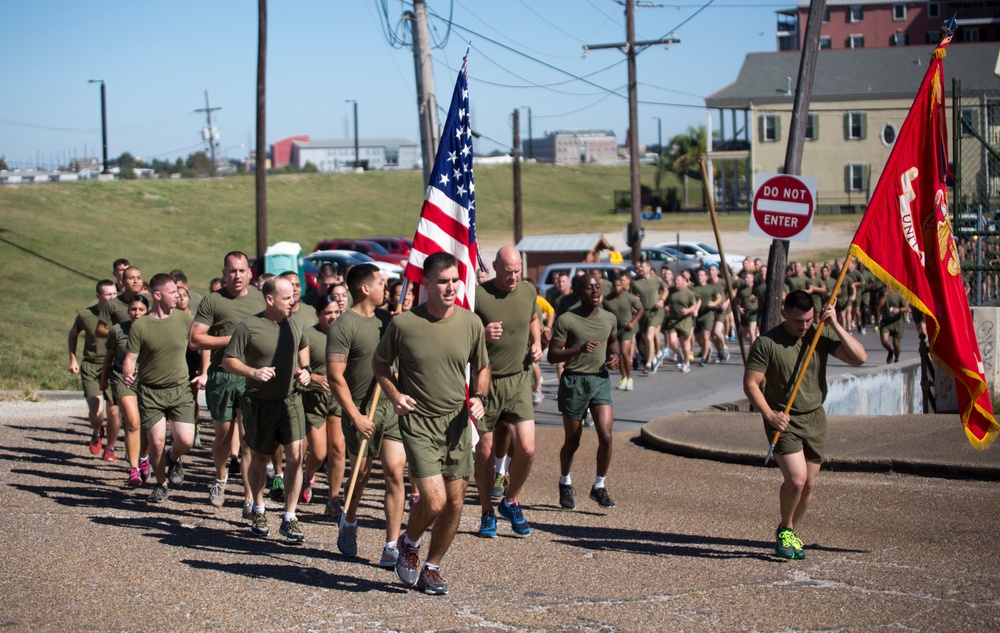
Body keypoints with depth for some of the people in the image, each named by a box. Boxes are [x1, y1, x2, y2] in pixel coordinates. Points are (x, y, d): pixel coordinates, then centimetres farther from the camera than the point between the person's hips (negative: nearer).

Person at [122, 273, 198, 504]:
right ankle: (160, 484, 19)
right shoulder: (140, 326, -5)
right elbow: (130, 358, -4)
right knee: (157, 442, -5)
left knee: (186, 441, -11)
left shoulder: (183, 318, 0)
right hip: (150, 391, -1)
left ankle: (174, 459, 25)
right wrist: (128, 374, -25)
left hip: (180, 389, 1)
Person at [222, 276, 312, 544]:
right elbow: (228, 361, -8)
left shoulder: (295, 324, 4)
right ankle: (258, 511, 34)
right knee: (260, 459, 11)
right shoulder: (248, 327, -12)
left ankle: (289, 519, -3)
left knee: (295, 455, -11)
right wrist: (253, 372, -23)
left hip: (290, 399, 3)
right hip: (260, 402, -3)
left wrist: (305, 369, 7)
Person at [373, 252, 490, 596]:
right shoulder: (404, 324, -9)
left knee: (454, 502, 6)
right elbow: (380, 361, 8)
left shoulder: (471, 323, 0)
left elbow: (482, 368, 15)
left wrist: (479, 398, -4)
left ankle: (432, 567, 26)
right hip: (418, 422, -4)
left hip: (457, 423, 4)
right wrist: (394, 394, -7)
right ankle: (409, 543, 19)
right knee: (433, 501, -14)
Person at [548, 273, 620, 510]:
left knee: (605, 436, -11)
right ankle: (565, 482, 34)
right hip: (574, 382, -3)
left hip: (601, 380, 3)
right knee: (572, 441, 8)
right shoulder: (566, 320, -10)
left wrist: (616, 355, 4)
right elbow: (552, 355, -10)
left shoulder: (609, 319, 5)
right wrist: (579, 349, -25)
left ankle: (599, 486, 7)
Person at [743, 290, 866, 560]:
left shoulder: (821, 335, -3)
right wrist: (770, 415, -20)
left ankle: (792, 533, 30)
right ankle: (784, 529, 10)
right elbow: (751, 383, -9)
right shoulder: (767, 342, -12)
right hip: (783, 420, -4)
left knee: (809, 484, 8)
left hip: (815, 418, 4)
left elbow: (859, 357, -10)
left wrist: (835, 326, -17)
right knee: (796, 479, -17)